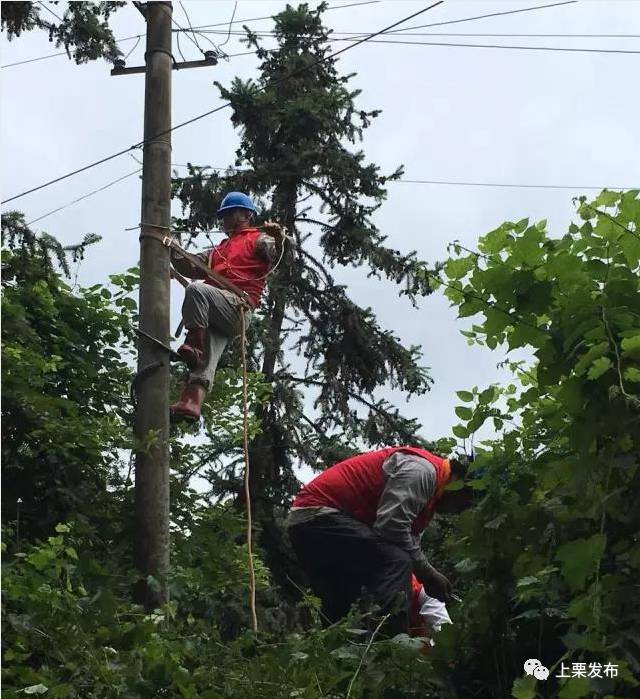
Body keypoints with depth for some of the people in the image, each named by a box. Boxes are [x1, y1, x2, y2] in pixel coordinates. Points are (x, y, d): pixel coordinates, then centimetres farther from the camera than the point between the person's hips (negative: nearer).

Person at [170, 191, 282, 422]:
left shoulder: (258, 239, 17)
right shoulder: (220, 250, 41)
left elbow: (278, 255, -4)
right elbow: (190, 267, 38)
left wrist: (278, 239, -25)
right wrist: (173, 250, 24)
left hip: (238, 306, -6)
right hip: (214, 315, 6)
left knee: (196, 289, -31)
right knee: (206, 358, -14)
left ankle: (194, 345, -31)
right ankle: (193, 402, -30)